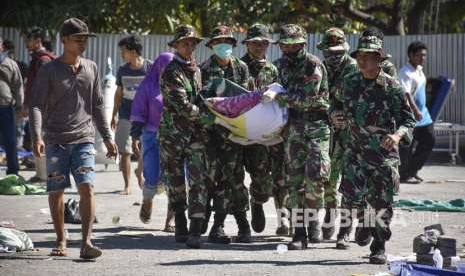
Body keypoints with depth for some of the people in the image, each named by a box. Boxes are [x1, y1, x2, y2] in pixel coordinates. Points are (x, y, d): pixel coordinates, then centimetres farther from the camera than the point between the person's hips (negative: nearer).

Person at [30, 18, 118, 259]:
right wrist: (37, 136, -20)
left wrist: (107, 137, 16)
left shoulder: (91, 69, 11)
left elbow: (97, 105, 18)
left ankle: (86, 243, -14)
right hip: (56, 140, -1)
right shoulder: (49, 71, 0)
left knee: (87, 187, -13)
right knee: (56, 191, 4)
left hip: (84, 139, 1)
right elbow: (37, 105, -6)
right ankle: (61, 241, 19)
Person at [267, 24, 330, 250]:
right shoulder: (281, 65, 11)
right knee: (294, 179, 0)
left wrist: (277, 97, -19)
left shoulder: (313, 65, -11)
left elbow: (306, 99, -19)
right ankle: (299, 233, 0)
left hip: (316, 125, -5)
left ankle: (312, 219, 9)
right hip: (293, 126, 5)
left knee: (315, 175, -13)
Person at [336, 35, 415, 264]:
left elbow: (408, 120, -2)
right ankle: (363, 220, 22)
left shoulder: (391, 87, -5)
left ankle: (379, 247, 10)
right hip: (356, 149, 3)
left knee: (381, 202, -2)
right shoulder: (349, 83, 6)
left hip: (384, 152, -3)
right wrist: (337, 119, -2)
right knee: (350, 194, -11)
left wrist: (397, 135, -22)